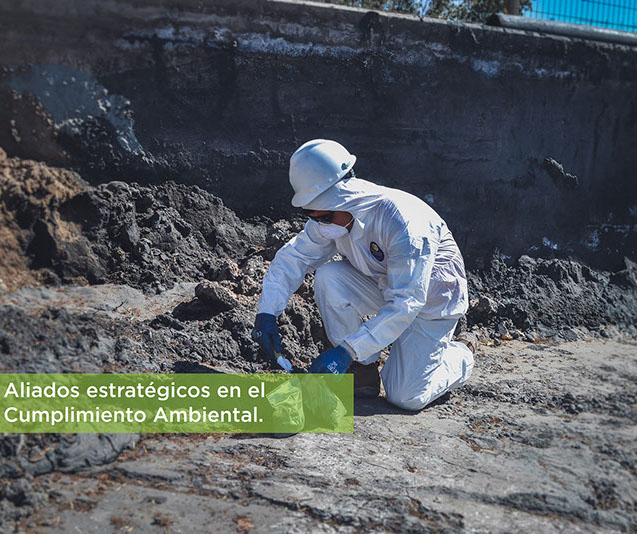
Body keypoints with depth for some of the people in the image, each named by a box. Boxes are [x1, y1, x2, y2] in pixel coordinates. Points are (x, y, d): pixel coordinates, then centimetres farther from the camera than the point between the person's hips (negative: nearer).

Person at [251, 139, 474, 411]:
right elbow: (292, 257, -6)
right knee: (328, 277, -24)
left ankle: (456, 357, 18)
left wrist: (347, 350, -39)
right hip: (384, 288, 6)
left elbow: (404, 305, -36)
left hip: (431, 299, -6)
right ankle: (363, 370, -9)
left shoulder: (404, 223, -36)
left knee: (406, 397, -13)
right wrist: (267, 312, -20)